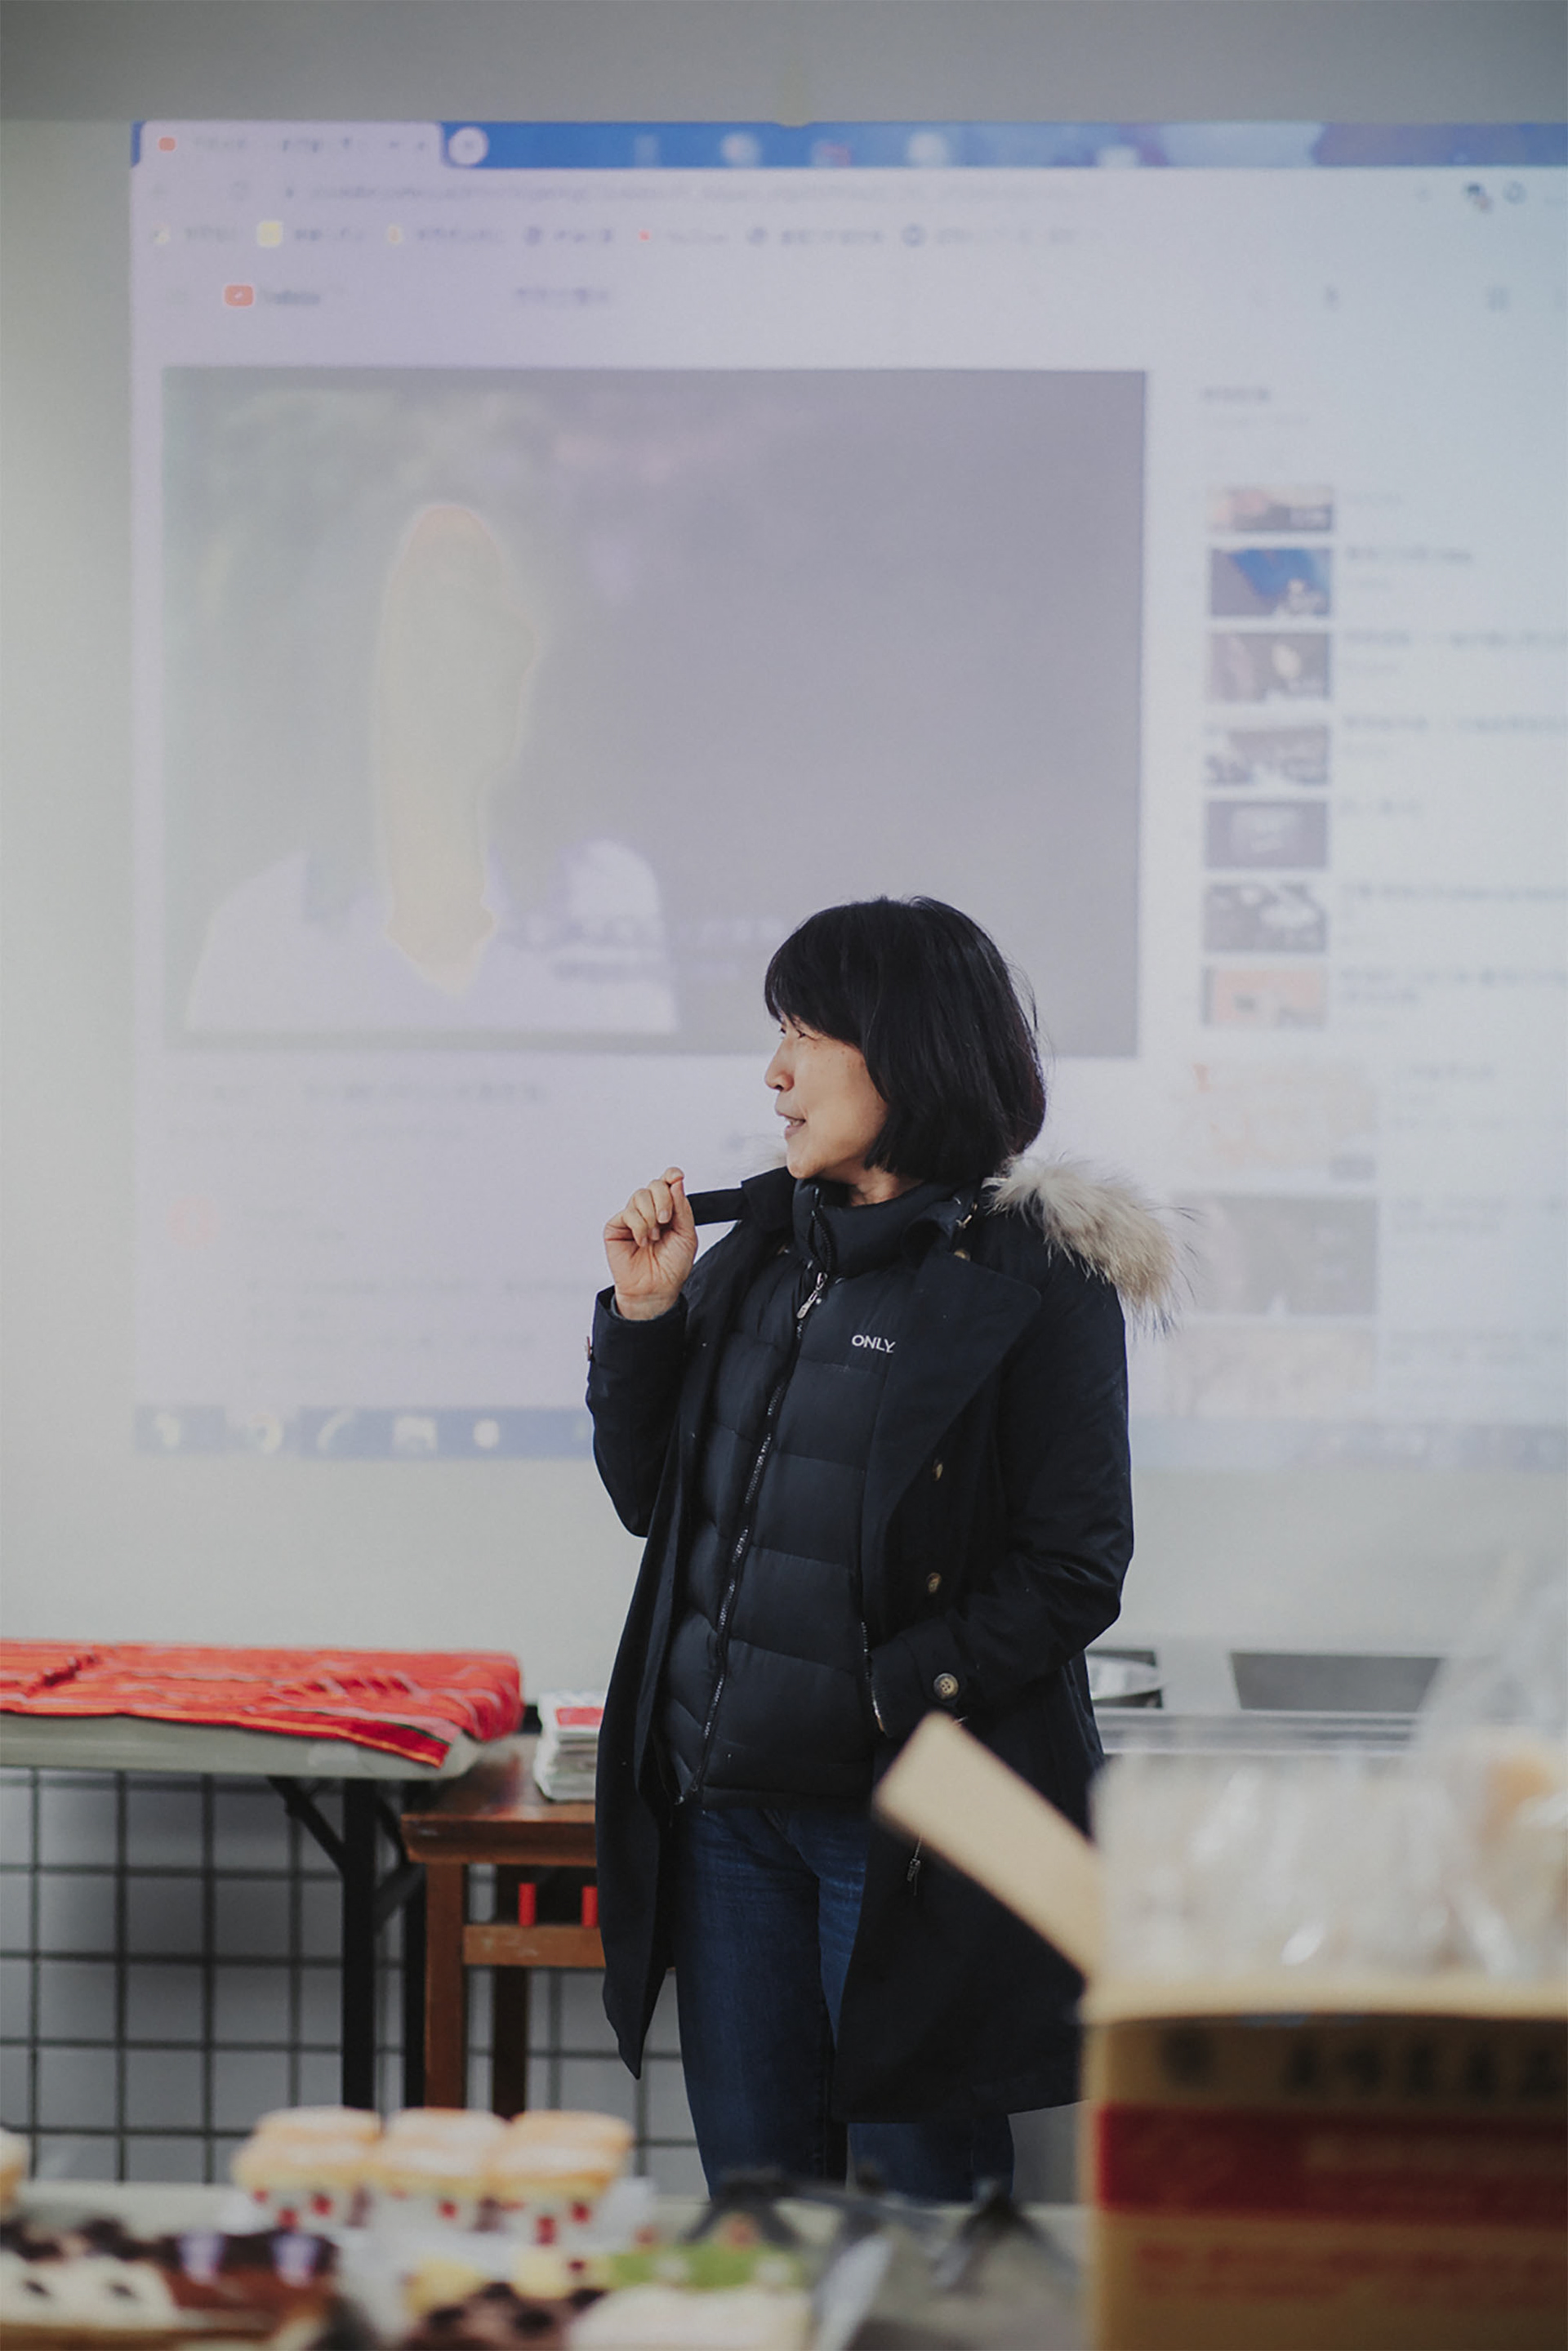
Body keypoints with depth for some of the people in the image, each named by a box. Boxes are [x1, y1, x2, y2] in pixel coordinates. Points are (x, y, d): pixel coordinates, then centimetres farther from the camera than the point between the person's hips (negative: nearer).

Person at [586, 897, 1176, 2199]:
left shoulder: (1038, 1282, -8)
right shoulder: (758, 1249, 11)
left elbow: (1073, 1574, -11)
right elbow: (646, 1496, 16)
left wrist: (884, 1702, -17)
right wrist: (644, 1316, 3)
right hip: (726, 1800, 6)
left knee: (922, 2203, 2)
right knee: (751, 2200, 11)